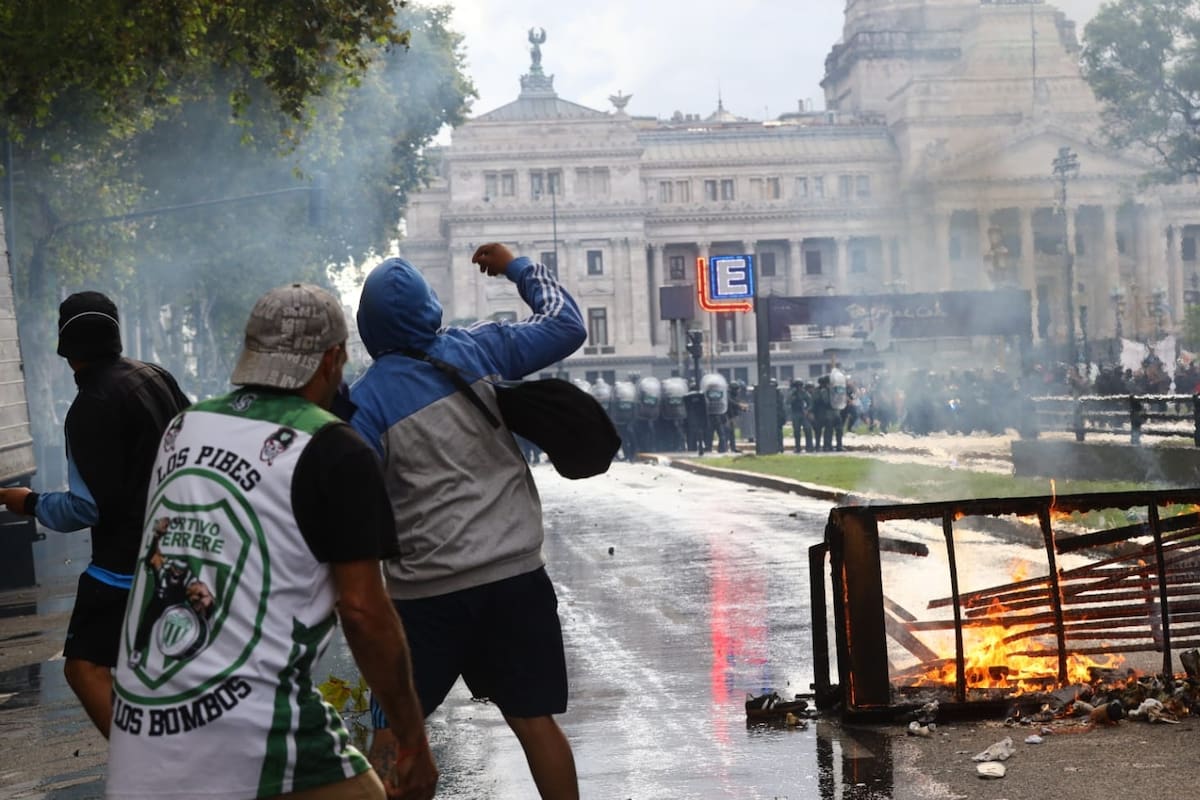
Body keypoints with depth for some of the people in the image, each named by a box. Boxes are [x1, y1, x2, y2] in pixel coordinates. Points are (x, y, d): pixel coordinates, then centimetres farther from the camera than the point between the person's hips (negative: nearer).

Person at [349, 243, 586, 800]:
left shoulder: (367, 399, -6)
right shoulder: (478, 350, 1)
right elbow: (567, 326, 11)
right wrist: (517, 267, 22)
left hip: (425, 590, -2)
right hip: (516, 574, 3)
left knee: (394, 733, 8)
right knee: (534, 719, 9)